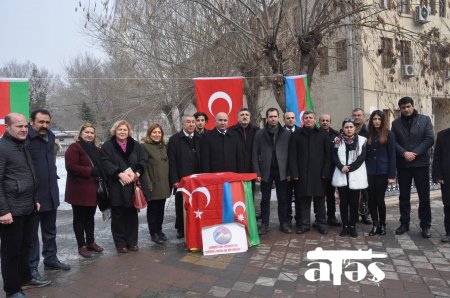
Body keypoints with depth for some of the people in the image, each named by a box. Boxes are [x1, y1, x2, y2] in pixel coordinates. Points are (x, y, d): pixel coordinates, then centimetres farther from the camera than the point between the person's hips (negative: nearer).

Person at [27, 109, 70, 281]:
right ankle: (31, 266, 19)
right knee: (31, 232, 7)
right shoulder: (25, 139, -16)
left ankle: (50, 259, 32)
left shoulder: (50, 137, 9)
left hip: (51, 193, 7)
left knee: (50, 230, 18)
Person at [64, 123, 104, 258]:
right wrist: (90, 171, -21)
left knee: (90, 217, 16)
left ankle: (91, 242, 27)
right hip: (79, 190, -7)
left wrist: (100, 173, 2)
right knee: (79, 218, 4)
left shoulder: (96, 150, 15)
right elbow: (71, 166, -19)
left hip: (92, 189, 7)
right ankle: (82, 246, 13)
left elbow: (100, 166, 24)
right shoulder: (74, 147, -9)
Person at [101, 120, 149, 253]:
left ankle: (132, 241, 19)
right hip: (116, 186, -3)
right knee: (118, 215, 4)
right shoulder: (107, 146, 1)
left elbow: (143, 161, 4)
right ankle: (120, 243, 15)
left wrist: (136, 173, -13)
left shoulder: (135, 145, 11)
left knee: (132, 214, 8)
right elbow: (106, 163, -9)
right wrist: (120, 174, -20)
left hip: (133, 185, 3)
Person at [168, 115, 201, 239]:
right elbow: (171, 162, -2)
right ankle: (180, 229, 21)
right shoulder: (174, 139, 2)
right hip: (181, 180, -1)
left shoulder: (200, 139, 8)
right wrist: (174, 180, -7)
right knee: (181, 206, 7)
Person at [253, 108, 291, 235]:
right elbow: (255, 154, 1)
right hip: (266, 171, 0)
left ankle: (283, 223, 19)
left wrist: (289, 172, -3)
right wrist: (257, 172, -5)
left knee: (282, 199, 8)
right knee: (265, 199, 7)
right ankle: (264, 224, 16)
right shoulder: (260, 134, 2)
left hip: (281, 171, 0)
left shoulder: (286, 134, 2)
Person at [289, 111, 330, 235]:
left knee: (319, 199, 5)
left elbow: (327, 155, 5)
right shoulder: (296, 135, 6)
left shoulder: (322, 135, 7)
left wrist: (325, 172, -4)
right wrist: (294, 173, -6)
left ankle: (321, 224, 16)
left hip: (318, 173, 0)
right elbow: (292, 155, 2)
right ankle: (304, 224, 13)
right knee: (303, 199, 3)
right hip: (302, 173, 0)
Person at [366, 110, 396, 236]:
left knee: (380, 199, 2)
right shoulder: (368, 134, 7)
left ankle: (382, 225, 19)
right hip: (369, 172, 3)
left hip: (382, 172, -3)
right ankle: (375, 225, 16)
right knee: (371, 199, 5)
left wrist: (391, 175, -9)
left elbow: (392, 155, -5)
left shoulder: (388, 134, -2)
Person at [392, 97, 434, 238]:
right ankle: (404, 223, 20)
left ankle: (425, 226, 14)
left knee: (424, 196, 3)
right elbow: (393, 142, 0)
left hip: (421, 163, -1)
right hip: (403, 164, 2)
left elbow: (430, 139, -6)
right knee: (404, 196, 9)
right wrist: (404, 153, -16)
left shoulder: (425, 119, 3)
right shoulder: (396, 123, 7)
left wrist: (415, 153, -15)